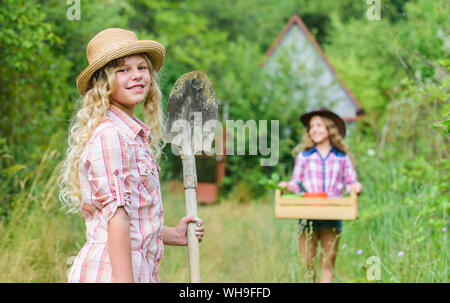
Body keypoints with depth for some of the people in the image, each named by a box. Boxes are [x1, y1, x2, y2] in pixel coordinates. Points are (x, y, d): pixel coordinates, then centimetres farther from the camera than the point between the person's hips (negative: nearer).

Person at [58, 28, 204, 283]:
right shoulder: (109, 136, -13)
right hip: (109, 271, -9)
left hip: (142, 269, 9)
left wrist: (174, 235, 15)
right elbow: (116, 218, -20)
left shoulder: (135, 135, 15)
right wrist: (124, 280, -24)